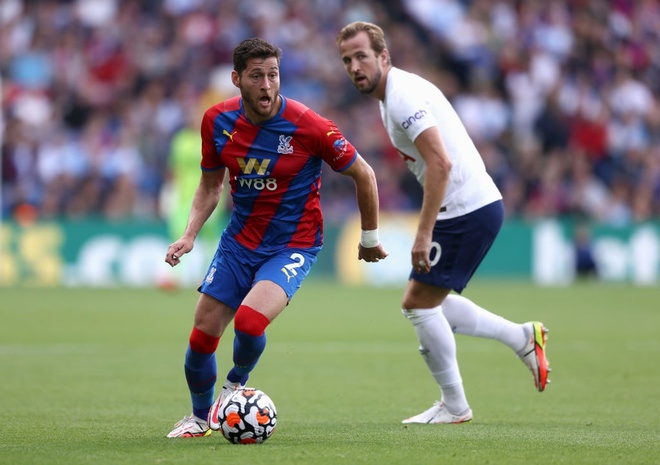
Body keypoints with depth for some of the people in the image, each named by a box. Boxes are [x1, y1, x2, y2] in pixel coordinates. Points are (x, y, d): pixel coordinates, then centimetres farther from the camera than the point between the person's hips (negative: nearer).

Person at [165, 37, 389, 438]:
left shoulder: (308, 126, -20)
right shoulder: (218, 121, -7)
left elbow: (363, 175, -6)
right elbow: (211, 184, 10)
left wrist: (370, 239, 4)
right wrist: (190, 234, -5)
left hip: (293, 246, -4)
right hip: (239, 240, 4)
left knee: (249, 321, -28)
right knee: (202, 336, 1)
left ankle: (236, 383, 5)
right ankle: (200, 417, 30)